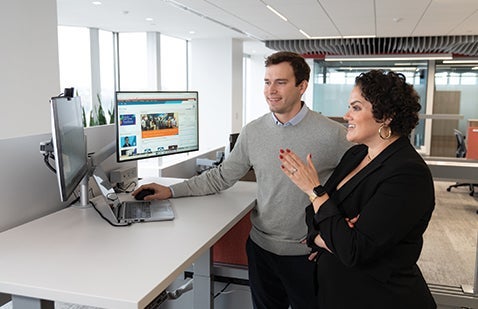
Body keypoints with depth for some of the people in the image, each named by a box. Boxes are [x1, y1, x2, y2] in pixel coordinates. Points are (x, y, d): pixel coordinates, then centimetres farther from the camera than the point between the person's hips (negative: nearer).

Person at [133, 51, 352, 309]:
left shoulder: (332, 134, -14)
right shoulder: (252, 132, -2)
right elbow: (222, 177, 6)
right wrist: (171, 191, 0)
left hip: (307, 253, -3)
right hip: (261, 247, 4)